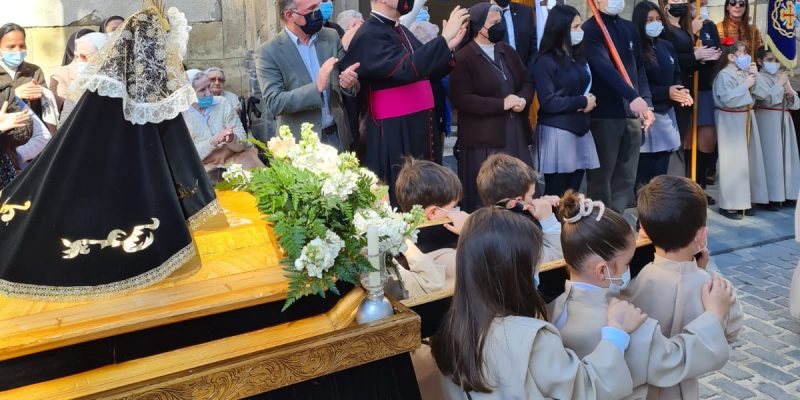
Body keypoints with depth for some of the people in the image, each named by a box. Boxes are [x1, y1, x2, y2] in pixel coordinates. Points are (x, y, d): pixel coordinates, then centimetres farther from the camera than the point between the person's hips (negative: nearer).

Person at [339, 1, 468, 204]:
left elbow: (427, 73, 16)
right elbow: (407, 69, -28)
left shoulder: (401, 31, 13)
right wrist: (443, 39, -24)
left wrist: (449, 46, 2)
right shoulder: (369, 35, -14)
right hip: (393, 132, -8)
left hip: (418, 125, 9)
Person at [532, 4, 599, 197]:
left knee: (573, 192, 7)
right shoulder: (545, 61, -9)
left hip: (580, 130, 7)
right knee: (556, 194, -1)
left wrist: (591, 100, -2)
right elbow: (548, 102, -15)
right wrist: (583, 102, -8)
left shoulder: (577, 56, 13)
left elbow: (587, 87, 21)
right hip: (557, 132, -7)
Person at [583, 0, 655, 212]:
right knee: (602, 175, 0)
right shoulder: (591, 29, -7)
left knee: (626, 177, 10)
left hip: (633, 113, 7)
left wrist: (646, 103, 4)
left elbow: (639, 67, 15)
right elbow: (604, 67, -20)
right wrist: (633, 97, -29)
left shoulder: (629, 28, 15)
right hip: (605, 114, -6)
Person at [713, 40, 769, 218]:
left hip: (746, 118, 8)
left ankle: (743, 200, 22)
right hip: (731, 121, -8)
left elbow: (761, 91, 10)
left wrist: (756, 75, -1)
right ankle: (728, 205, 1)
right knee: (733, 162, -6)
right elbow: (728, 100, -25)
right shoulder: (724, 75, -15)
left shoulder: (745, 73, 8)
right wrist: (745, 85, -18)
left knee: (748, 159, 12)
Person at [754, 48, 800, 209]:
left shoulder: (783, 78, 15)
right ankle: (771, 198, -1)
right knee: (771, 158, -7)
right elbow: (768, 100, -18)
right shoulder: (760, 78, -5)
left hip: (784, 120, 7)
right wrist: (779, 84, -12)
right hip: (767, 121, -7)